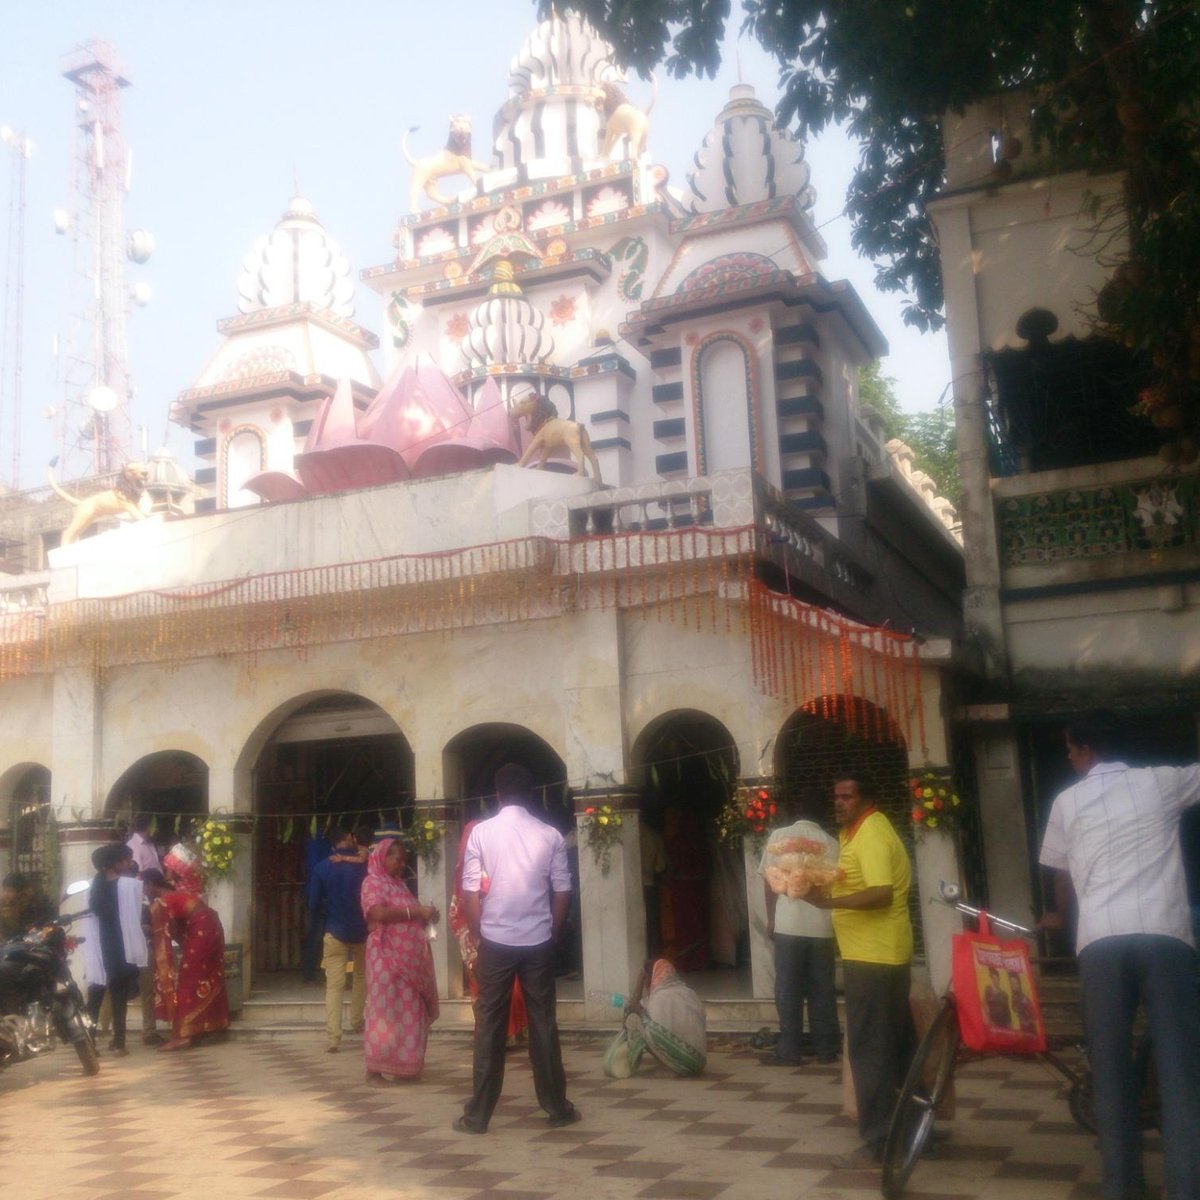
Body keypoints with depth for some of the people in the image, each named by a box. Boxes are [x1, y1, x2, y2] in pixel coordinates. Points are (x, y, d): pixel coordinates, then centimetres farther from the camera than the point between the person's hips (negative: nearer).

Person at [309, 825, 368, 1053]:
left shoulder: (322, 867, -3)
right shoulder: (365, 865, -6)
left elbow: (314, 902, -2)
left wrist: (317, 921, 16)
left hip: (335, 931, 0)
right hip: (362, 930, 1)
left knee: (334, 985, -3)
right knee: (361, 976, 24)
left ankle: (333, 1037, -12)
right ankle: (357, 1021, 32)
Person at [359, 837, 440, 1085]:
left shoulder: (399, 883, 19)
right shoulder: (373, 882, -6)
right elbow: (379, 913, -23)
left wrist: (424, 916, 8)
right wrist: (415, 910, -23)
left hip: (409, 959, 8)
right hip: (386, 957, -8)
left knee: (409, 1013, 8)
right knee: (384, 1012, -6)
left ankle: (401, 1066, 14)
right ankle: (375, 1070, -2)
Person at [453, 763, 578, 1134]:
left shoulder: (481, 832, -4)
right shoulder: (550, 835, -1)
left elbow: (470, 893, -5)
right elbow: (562, 893, 1)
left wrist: (479, 934, 7)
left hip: (495, 942, -1)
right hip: (538, 942, 1)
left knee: (489, 1027, 6)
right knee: (543, 1025, 10)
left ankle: (478, 1115, 10)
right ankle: (557, 1108, 17)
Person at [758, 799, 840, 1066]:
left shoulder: (780, 835, -1)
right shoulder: (830, 842, 6)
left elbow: (770, 880, -1)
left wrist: (771, 918, 8)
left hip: (789, 925, -3)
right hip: (822, 926, 3)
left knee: (789, 992, 4)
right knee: (822, 991, 10)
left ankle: (788, 1051, 5)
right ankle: (826, 1049, 14)